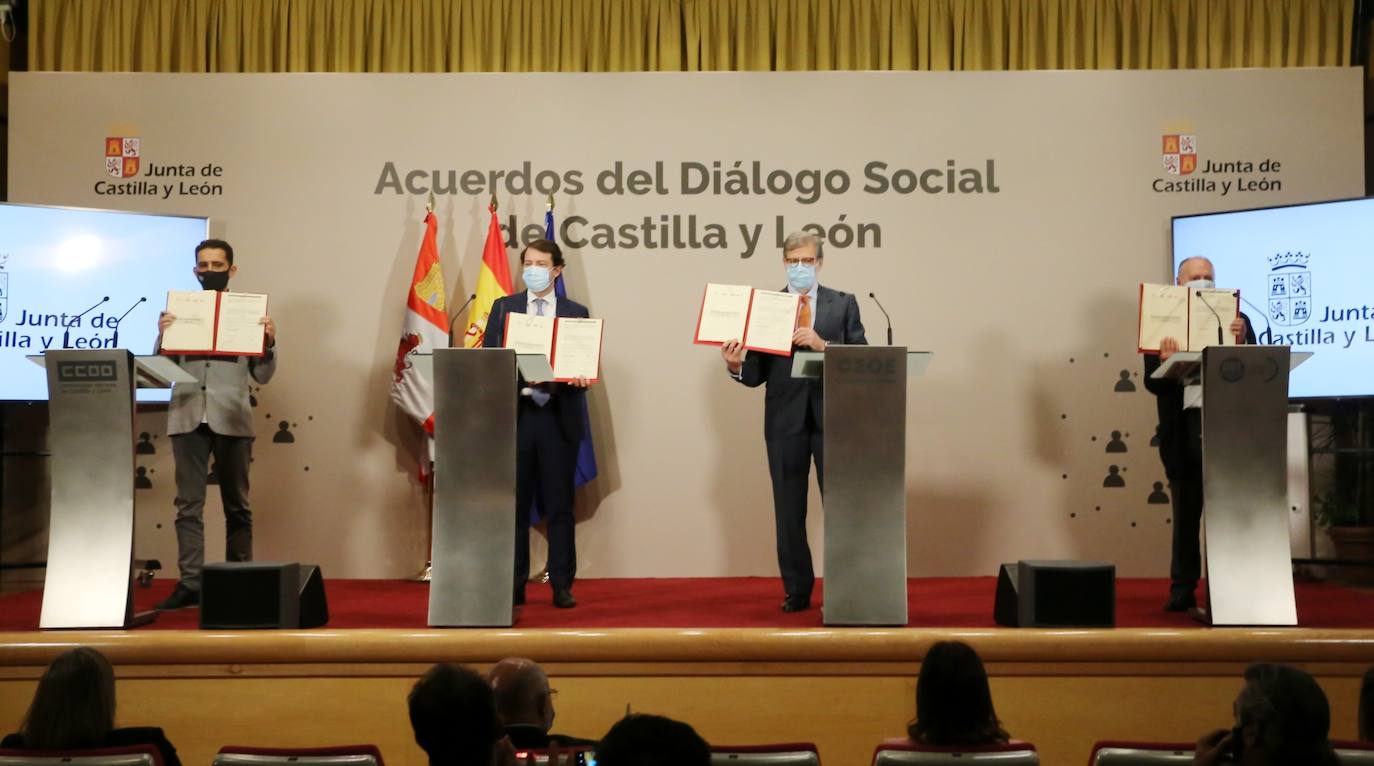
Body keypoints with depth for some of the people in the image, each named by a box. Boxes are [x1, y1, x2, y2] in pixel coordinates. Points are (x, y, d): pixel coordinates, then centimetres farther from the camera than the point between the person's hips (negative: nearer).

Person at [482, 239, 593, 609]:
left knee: (559, 505, 3)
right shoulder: (503, 308, 9)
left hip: (558, 417, -1)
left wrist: (581, 379, -18)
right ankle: (514, 585, 12)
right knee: (515, 505, 5)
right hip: (515, 413, 1)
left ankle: (562, 586, 9)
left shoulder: (576, 312, 8)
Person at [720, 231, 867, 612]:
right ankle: (796, 590, 16)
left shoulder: (843, 304, 7)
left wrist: (822, 345, -17)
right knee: (789, 511, 6)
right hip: (785, 420, 1)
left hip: (832, 418, -1)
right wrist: (736, 365, -18)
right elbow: (758, 374, 2)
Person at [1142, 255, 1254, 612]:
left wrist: (1241, 342, -15)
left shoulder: (1237, 321, 7)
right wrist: (1165, 363, -20)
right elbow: (1152, 383, 0)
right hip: (1184, 427, 0)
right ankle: (1183, 590, 14)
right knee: (1185, 513, 8)